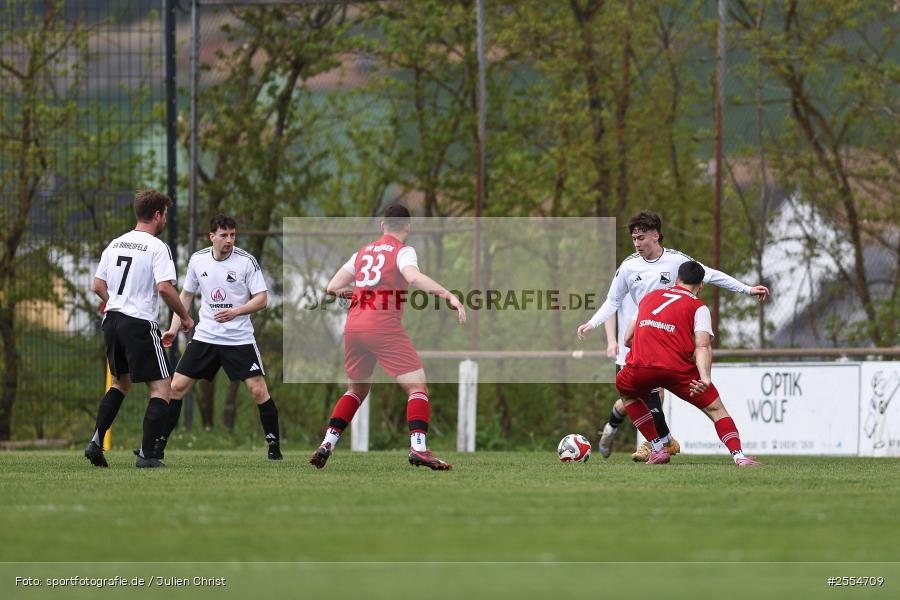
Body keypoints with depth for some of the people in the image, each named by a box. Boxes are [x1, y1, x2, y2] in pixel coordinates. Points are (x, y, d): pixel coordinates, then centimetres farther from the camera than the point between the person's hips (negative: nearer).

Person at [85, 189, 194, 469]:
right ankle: (146, 454, -9)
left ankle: (96, 442, 14)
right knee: (161, 389, -1)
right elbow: (164, 288, -20)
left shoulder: (115, 244, 11)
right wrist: (185, 317, -7)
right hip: (140, 325, -7)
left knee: (120, 383, 25)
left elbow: (98, 286, 14)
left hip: (112, 320, 8)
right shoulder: (157, 247, -10)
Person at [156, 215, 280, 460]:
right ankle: (159, 443, 10)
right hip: (205, 336, 3)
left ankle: (274, 446, 3)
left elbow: (261, 299, -9)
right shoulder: (197, 260, 1)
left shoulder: (246, 261, -10)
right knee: (177, 386, -1)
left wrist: (236, 311, -24)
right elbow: (186, 295, 14)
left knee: (258, 390, -11)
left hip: (239, 339, -3)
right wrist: (173, 329, 8)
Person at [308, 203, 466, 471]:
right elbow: (413, 277, -20)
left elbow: (333, 287, 20)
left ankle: (327, 443, 12)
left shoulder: (363, 252, 19)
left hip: (353, 325, 6)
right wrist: (449, 295, -25)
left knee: (357, 388, 24)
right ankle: (418, 447, -23)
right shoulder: (402, 251, 2)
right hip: (384, 325, -6)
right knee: (418, 386, -5)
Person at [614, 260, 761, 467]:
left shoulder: (649, 297, 24)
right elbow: (702, 346, -6)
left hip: (640, 367, 2)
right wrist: (705, 378, -18)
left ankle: (658, 450, 25)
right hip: (679, 369, -2)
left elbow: (628, 339, 28)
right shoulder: (698, 307, 12)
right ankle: (739, 456, -8)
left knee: (626, 393, 34)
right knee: (716, 409, 11)